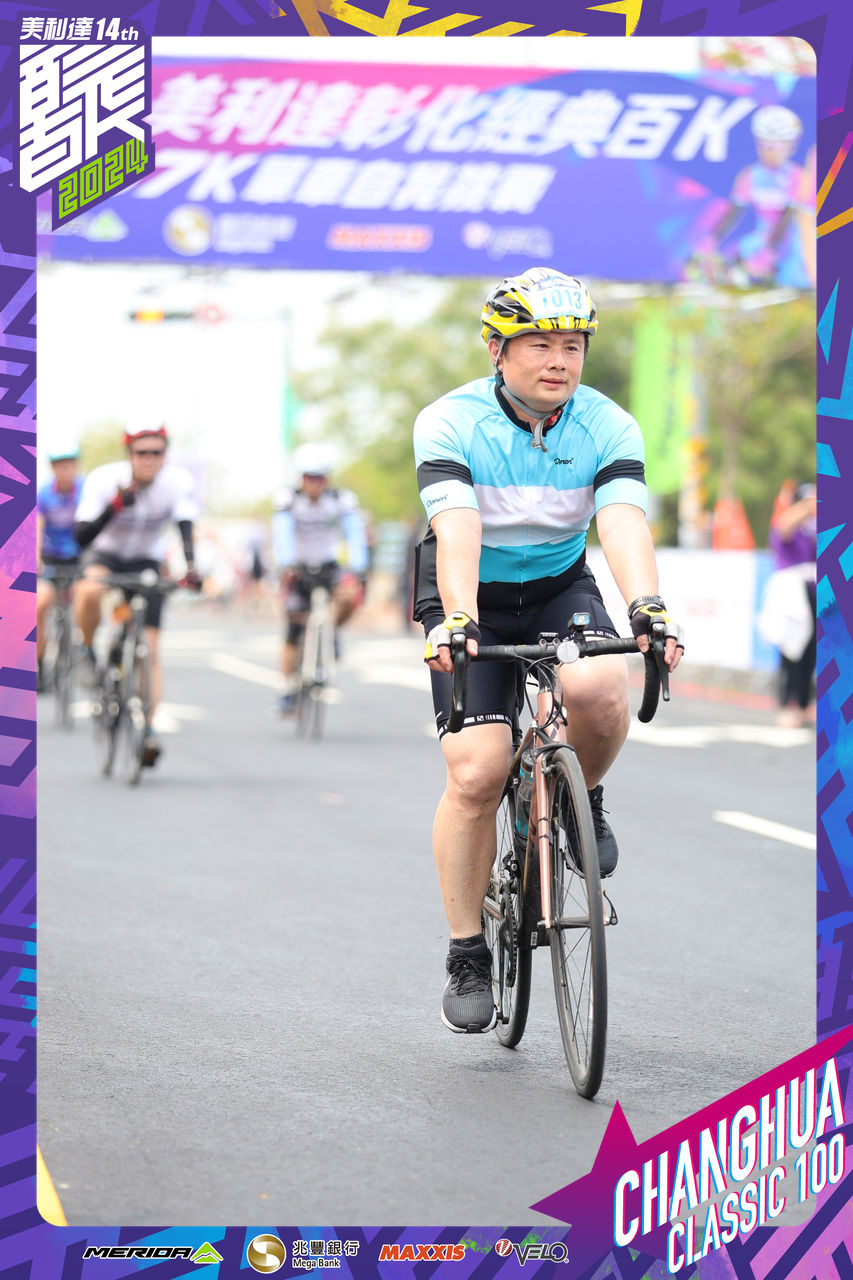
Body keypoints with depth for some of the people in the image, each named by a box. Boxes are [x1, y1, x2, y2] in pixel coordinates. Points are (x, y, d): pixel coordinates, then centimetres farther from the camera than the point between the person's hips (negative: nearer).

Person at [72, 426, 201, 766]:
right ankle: (88, 652, -10)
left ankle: (148, 728, 0)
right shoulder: (104, 479, -25)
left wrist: (190, 568, -50)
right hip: (105, 553, -1)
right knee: (89, 592, -37)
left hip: (146, 562, 1)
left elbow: (186, 530, -31)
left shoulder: (179, 481, -21)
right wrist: (114, 507, -46)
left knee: (150, 649, -8)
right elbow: (81, 536, -30)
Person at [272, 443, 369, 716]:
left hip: (329, 564, 1)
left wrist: (357, 569, -41)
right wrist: (285, 566, -48)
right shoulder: (290, 500, -18)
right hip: (299, 567, -1)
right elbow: (282, 534, -31)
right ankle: (288, 691, 3)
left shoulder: (342, 499, -15)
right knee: (293, 631, -8)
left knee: (349, 594, -31)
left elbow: (355, 534, -25)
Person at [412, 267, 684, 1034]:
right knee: (477, 772, -15)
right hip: (473, 602, -2)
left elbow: (624, 522, -28)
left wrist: (648, 609, -46)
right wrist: (457, 621, -49)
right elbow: (456, 530, -32)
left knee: (599, 688, -32)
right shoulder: (451, 423, -19)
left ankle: (582, 799, 2)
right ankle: (467, 956, 0)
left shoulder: (608, 427, -13)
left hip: (561, 590, 2)